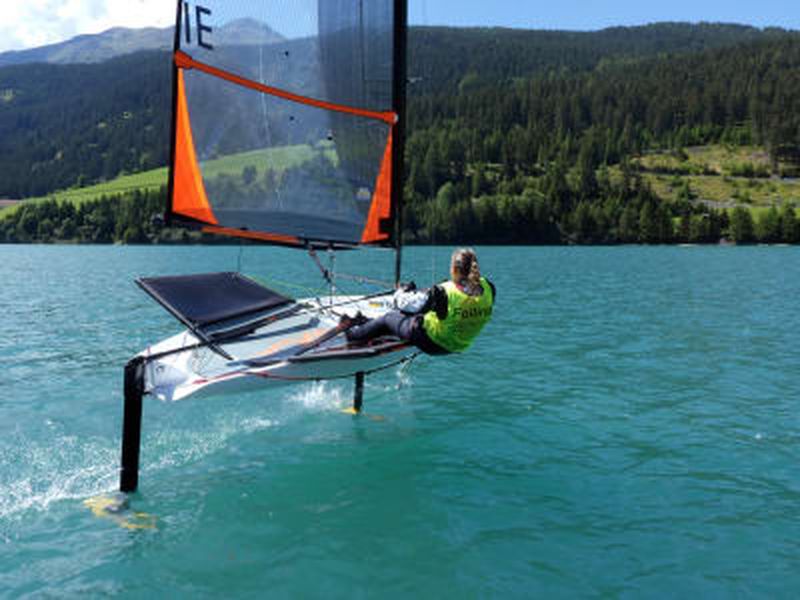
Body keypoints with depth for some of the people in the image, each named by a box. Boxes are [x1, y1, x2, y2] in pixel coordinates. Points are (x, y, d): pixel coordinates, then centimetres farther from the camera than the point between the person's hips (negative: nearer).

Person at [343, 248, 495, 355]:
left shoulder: (442, 293, -32)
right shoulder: (488, 288, -19)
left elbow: (405, 305, -19)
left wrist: (402, 292, 5)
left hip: (430, 341, -7)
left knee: (389, 317, 19)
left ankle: (352, 333, 41)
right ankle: (364, 322, 49)